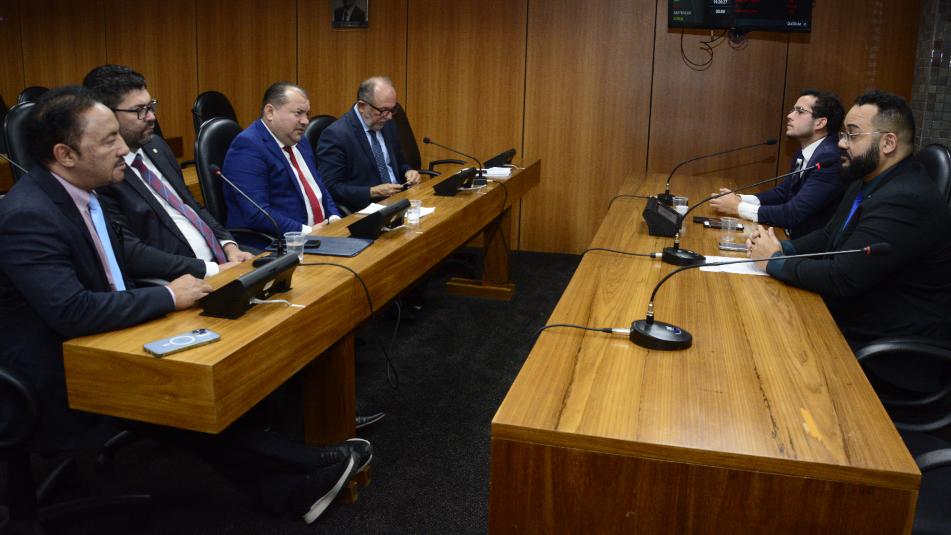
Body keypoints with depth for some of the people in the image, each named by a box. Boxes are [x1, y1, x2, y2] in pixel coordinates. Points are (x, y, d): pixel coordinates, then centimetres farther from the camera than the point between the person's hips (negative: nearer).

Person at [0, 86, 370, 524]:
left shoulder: (77, 191, 2)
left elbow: (121, 250, 16)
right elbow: (71, 311, -33)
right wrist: (168, 297, -23)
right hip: (63, 384, -8)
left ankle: (294, 491, -4)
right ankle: (308, 470, 0)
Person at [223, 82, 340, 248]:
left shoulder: (299, 141, 15)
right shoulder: (247, 146, -12)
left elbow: (319, 188, 22)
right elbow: (257, 214, -20)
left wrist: (334, 219, 3)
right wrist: (307, 232, -20)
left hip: (319, 235, 8)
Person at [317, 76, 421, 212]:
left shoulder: (387, 125, 10)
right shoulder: (335, 135, -12)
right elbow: (330, 188, -15)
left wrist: (408, 172, 1)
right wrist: (373, 192, -20)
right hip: (363, 212, -6)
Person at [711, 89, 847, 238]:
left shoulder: (830, 159, -22)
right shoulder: (804, 153, 8)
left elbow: (794, 214, -26)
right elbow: (782, 192, 13)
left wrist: (738, 207, -19)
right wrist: (740, 199, -4)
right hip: (792, 237, 8)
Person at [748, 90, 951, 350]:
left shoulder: (905, 201, -25)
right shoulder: (868, 183, 7)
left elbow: (841, 277, -27)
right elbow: (830, 236, 13)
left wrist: (774, 262, -14)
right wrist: (781, 248, -6)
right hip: (848, 322, 8)